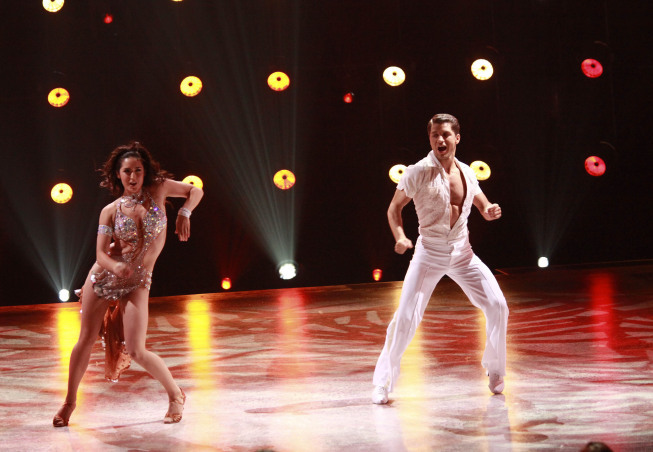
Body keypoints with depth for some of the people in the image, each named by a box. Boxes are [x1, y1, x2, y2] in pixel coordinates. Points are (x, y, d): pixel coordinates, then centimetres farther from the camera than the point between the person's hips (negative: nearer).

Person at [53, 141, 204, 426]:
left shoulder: (157, 189, -2)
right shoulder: (110, 211, -3)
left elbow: (195, 191, 10)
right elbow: (101, 254, -9)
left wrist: (184, 213, -10)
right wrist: (116, 266, -31)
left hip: (136, 283, -1)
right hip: (103, 278, 2)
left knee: (136, 351, -10)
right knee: (85, 341, 5)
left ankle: (175, 395, 11)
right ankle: (69, 401, 23)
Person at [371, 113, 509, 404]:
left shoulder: (466, 173, 4)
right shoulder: (418, 173, -10)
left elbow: (483, 208, 17)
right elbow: (394, 208, -2)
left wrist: (491, 211, -8)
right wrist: (400, 236, -20)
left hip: (462, 253, 4)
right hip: (429, 253, -4)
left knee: (497, 307, -2)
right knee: (406, 317, -13)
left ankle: (495, 372, 18)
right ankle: (383, 383, 2)